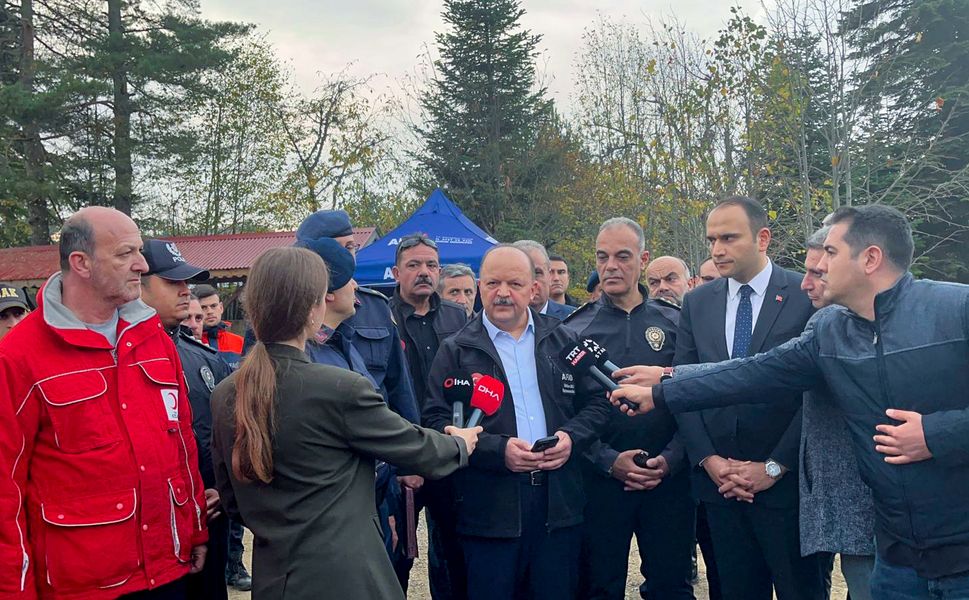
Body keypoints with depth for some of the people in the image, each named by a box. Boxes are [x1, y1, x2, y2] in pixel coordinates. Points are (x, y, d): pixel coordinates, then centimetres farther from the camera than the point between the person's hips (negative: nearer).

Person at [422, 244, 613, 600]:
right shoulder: (456, 351, 2)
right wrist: (496, 449, -18)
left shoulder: (562, 341, 11)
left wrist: (571, 437, -7)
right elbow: (436, 422, -6)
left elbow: (596, 404, 12)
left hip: (559, 504, 3)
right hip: (489, 507, -2)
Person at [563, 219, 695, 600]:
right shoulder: (574, 330, 1)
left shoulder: (676, 322, 3)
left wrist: (671, 459, -10)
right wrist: (609, 461, -12)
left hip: (670, 479, 1)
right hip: (600, 480, 0)